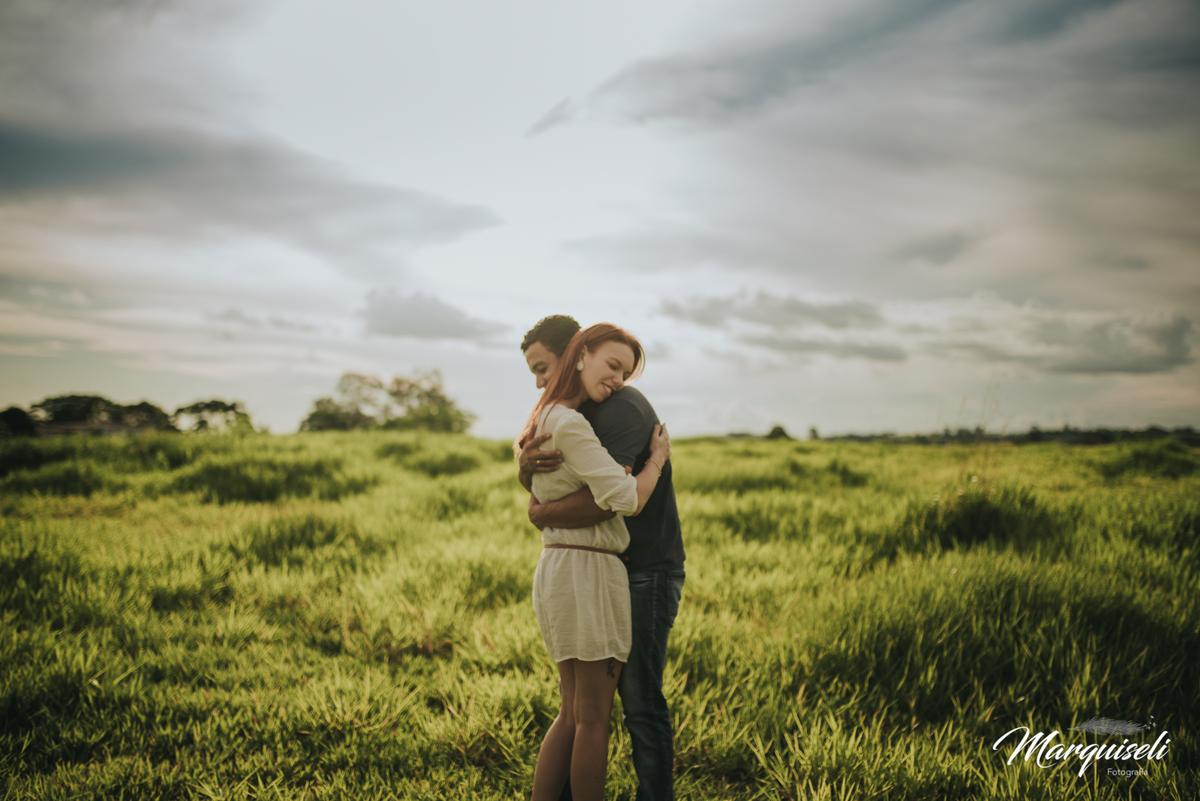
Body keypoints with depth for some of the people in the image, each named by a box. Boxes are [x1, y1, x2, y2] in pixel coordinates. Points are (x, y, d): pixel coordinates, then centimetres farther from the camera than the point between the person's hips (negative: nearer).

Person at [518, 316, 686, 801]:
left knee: (640, 702, -5)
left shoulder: (622, 408, -18)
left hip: (648, 574, -9)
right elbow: (529, 478, 2)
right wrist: (528, 464, -23)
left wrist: (540, 514, -12)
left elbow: (602, 502, -29)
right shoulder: (577, 413, 13)